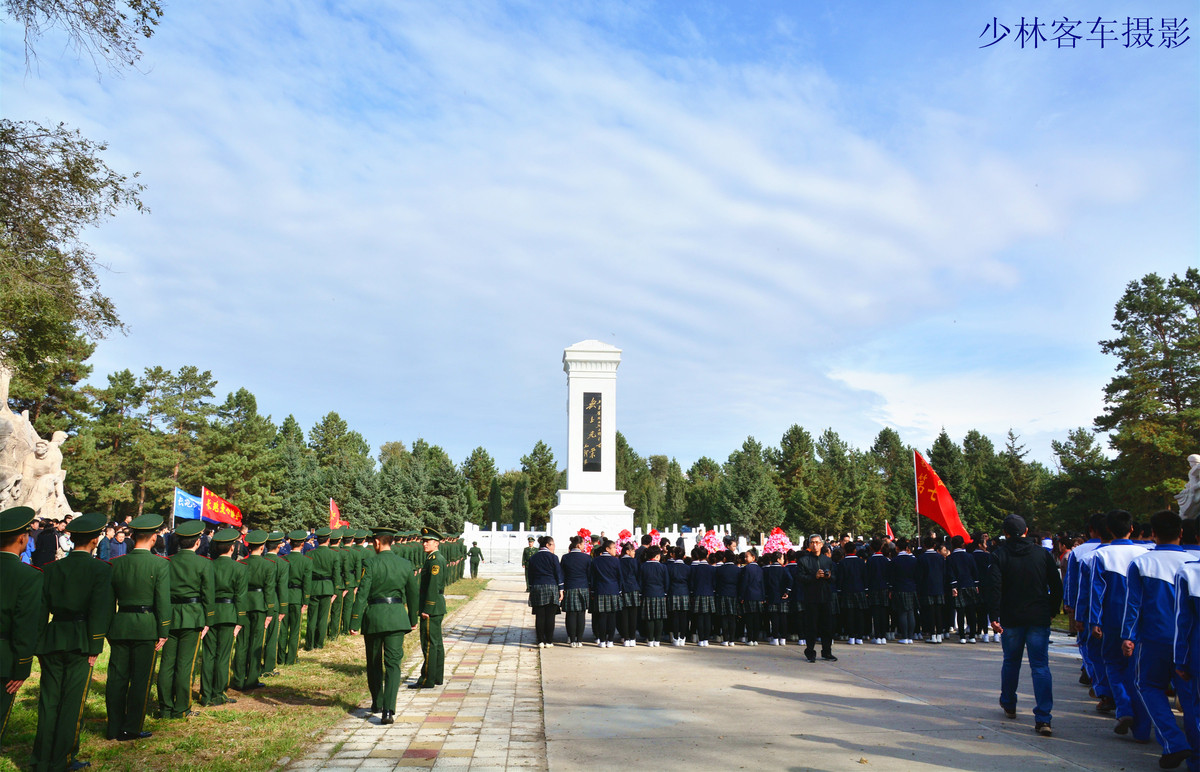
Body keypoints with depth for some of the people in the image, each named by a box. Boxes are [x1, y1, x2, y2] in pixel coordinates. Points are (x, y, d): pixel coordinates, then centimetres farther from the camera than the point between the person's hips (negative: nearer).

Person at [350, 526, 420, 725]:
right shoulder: (405, 564, 2)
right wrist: (413, 619, 22)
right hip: (397, 617, 2)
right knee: (393, 663, 1)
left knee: (374, 663, 16)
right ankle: (388, 710, -11)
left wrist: (355, 623, -8)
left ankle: (377, 704, 31)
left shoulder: (371, 564, -10)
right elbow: (414, 593, 10)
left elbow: (361, 595, -12)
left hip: (373, 616, -2)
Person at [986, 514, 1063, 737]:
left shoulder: (1000, 555, -4)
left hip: (1011, 619, 0)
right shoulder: (1042, 553, 2)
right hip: (1039, 618, 1)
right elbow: (1057, 587, 4)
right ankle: (1043, 719, -10)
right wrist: (1051, 611, 14)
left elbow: (994, 588, -12)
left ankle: (1008, 704, 34)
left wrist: (993, 617, -10)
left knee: (1011, 662, 17)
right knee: (1040, 666, -1)